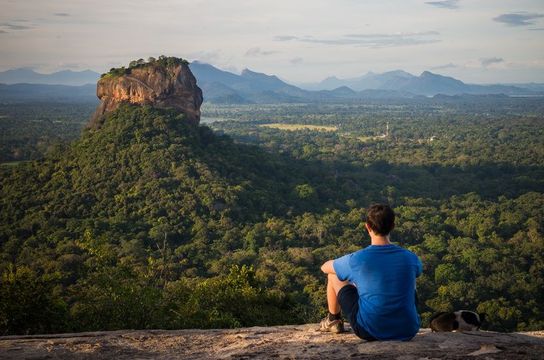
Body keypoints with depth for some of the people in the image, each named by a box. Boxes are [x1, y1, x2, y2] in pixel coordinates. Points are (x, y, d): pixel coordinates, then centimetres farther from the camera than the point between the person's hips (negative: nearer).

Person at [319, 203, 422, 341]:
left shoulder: (356, 260, -15)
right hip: (408, 332, 3)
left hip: (370, 332, -3)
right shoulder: (410, 258, -7)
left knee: (333, 275, 13)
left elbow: (324, 267, 7)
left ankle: (333, 321, 36)